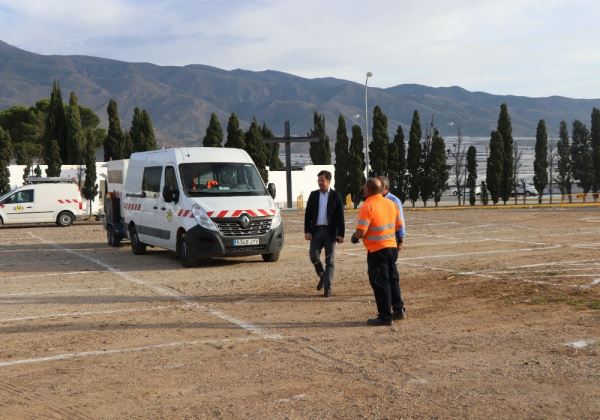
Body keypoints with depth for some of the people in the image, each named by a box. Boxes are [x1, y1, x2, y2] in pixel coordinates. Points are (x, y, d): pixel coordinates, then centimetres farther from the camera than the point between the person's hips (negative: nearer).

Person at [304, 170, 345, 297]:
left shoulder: (335, 196, -1)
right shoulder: (313, 195, 8)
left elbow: (340, 217, -2)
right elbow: (308, 214, 7)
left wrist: (341, 234, -9)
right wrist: (307, 231, -3)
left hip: (330, 231, -2)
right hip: (316, 230, 3)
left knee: (330, 260, 0)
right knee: (313, 255, -6)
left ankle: (327, 288, 4)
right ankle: (322, 276, 21)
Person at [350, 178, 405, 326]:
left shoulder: (367, 206, -17)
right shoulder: (391, 203, 5)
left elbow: (361, 231, -21)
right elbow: (399, 225, 13)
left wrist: (355, 237, -1)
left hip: (376, 250, -7)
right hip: (392, 247, 7)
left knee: (380, 283, 1)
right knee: (393, 279, 19)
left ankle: (385, 316, 6)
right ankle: (398, 310, 26)